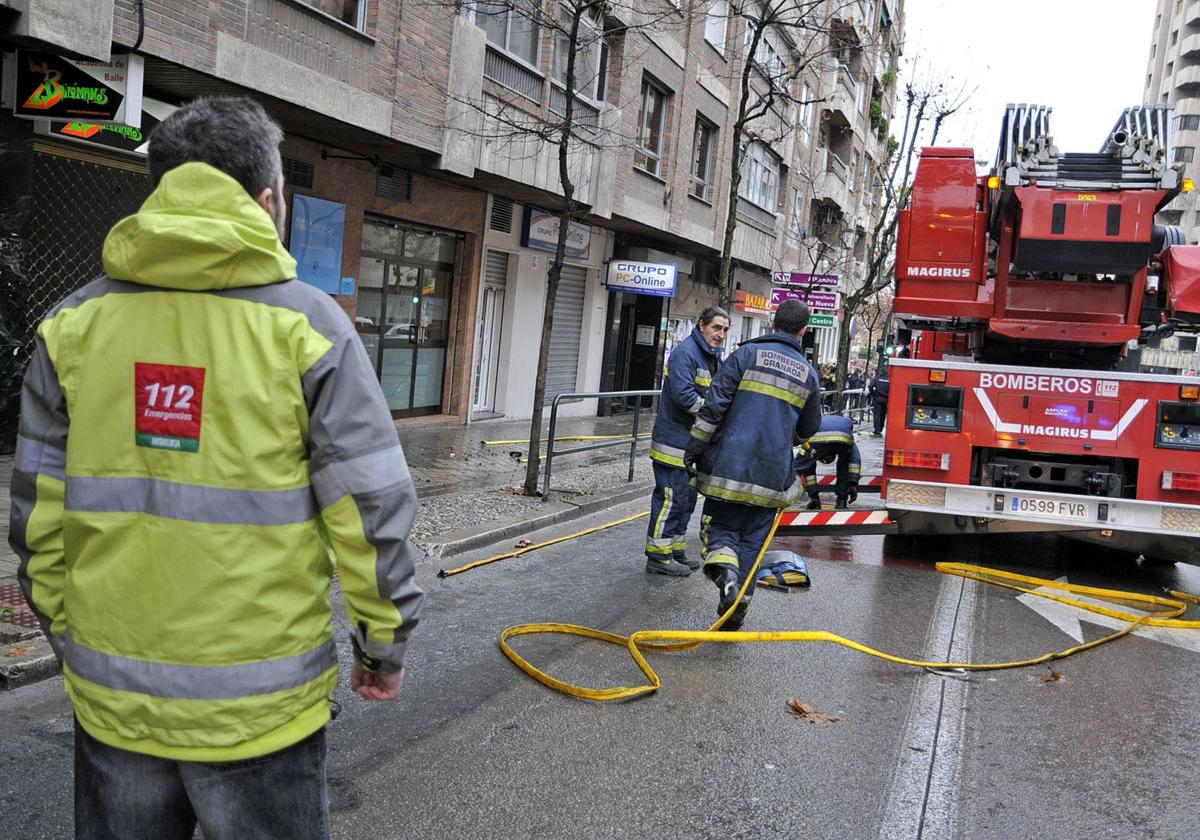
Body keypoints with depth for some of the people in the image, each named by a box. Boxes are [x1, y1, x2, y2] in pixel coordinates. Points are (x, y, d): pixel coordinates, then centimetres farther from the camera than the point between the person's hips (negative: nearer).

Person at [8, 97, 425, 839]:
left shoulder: (75, 323, -1)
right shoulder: (306, 324, -11)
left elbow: (40, 516, 3)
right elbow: (372, 513, -12)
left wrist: (67, 632, 17)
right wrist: (386, 641, 1)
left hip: (113, 698, 3)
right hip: (259, 710, -3)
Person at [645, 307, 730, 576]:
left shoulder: (713, 356, 15)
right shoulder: (685, 352, -16)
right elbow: (683, 395, -26)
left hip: (693, 441, 10)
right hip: (674, 440, -10)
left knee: (686, 498, 16)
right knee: (671, 498, -6)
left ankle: (676, 551, 27)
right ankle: (658, 556, 3)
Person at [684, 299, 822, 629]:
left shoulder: (748, 353, -2)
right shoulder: (808, 373, 9)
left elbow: (714, 404, -9)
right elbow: (808, 429, 19)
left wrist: (695, 446, -3)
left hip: (730, 464, -2)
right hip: (771, 475, 2)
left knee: (720, 526, 12)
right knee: (752, 540, 11)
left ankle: (724, 567, -18)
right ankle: (735, 612, 13)